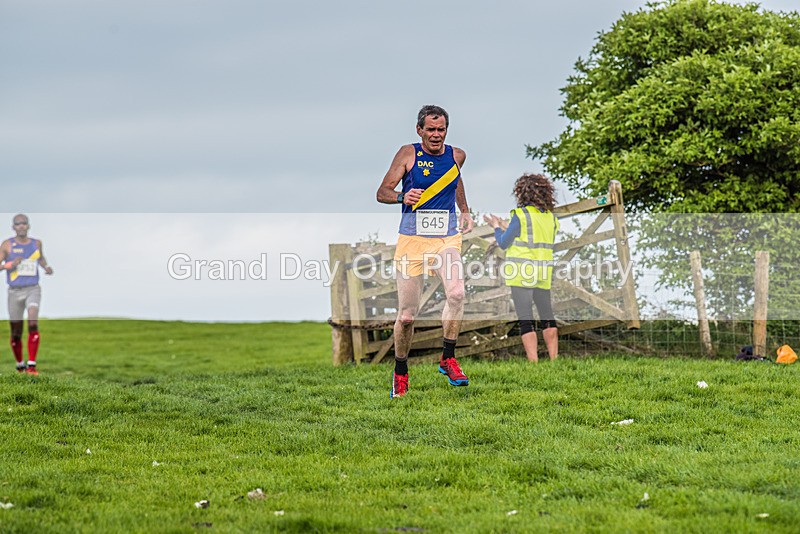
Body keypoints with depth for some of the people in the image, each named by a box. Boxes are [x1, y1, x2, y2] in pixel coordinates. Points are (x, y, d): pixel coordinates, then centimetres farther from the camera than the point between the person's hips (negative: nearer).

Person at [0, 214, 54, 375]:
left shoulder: (36, 243, 8)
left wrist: (46, 267, 10)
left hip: (33, 289, 0)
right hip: (15, 291, 0)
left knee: (33, 323, -22)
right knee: (16, 333, 6)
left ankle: (31, 365, -21)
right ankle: (20, 365, 27)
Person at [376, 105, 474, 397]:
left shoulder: (457, 156, 7)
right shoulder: (408, 154, -2)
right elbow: (382, 192, -3)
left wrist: (465, 211, 23)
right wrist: (402, 197, -23)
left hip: (447, 239, 2)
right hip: (412, 239, -2)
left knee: (456, 292, -26)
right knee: (407, 314, -1)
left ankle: (448, 358, -12)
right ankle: (400, 372, 20)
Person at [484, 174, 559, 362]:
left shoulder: (521, 215, -10)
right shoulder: (551, 217, 8)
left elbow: (504, 243, -4)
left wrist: (496, 227, 16)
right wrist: (506, 228, 26)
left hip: (522, 274, -6)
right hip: (543, 275, 6)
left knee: (525, 320, -4)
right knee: (547, 317, 15)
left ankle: (533, 363, -10)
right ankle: (554, 360, 18)